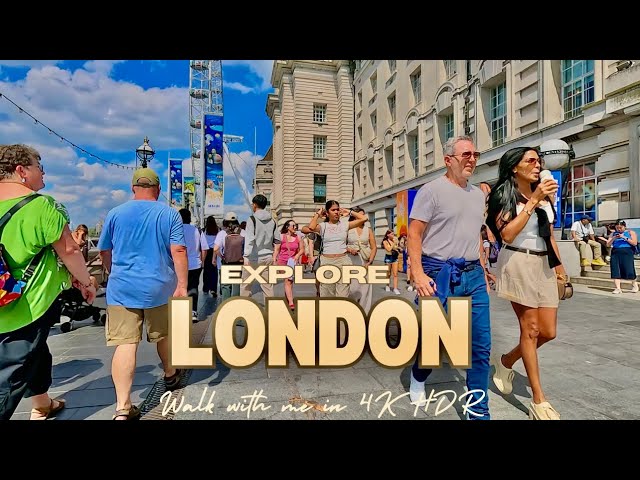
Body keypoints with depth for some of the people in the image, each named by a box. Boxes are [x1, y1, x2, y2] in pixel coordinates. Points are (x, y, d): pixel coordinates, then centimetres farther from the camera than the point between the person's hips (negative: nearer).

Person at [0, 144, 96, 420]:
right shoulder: (41, 204, -17)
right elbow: (68, 250, -16)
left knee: (35, 352, 24)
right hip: (31, 304, -8)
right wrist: (86, 282, 0)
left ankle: (41, 407, 43)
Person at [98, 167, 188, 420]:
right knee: (163, 335, 19)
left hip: (122, 288, 0)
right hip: (160, 287, 0)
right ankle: (170, 375, 40)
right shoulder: (170, 214, -2)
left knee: (125, 343, -2)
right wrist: (182, 285, -10)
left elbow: (104, 252, 13)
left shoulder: (115, 213, 4)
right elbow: (178, 251, -12)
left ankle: (122, 407, -6)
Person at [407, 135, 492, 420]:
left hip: (473, 274, 6)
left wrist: (482, 273, 16)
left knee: (481, 345, 3)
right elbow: (414, 234, -10)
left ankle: (478, 412, 18)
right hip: (439, 273, -6)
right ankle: (418, 379, 38)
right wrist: (418, 274, -19)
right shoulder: (432, 190, -4)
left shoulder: (478, 194, 16)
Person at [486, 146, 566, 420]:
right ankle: (538, 401, 8)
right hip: (518, 263, -7)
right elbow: (507, 235, -18)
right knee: (530, 329, -4)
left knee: (548, 331, 4)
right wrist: (533, 201, -18)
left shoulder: (545, 196, 15)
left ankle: (505, 361, 29)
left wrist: (558, 263, 19)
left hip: (543, 265, 7)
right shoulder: (504, 195, -5)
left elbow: (549, 235, 22)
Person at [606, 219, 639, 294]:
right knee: (615, 270, -6)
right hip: (615, 252, 3)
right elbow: (608, 245, 9)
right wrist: (614, 238, -6)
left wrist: (624, 237, -10)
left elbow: (635, 243, -3)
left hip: (627, 252, -3)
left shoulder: (631, 232, 8)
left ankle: (634, 285, 19)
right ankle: (618, 288, -3)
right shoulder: (613, 234, 15)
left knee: (629, 270, -7)